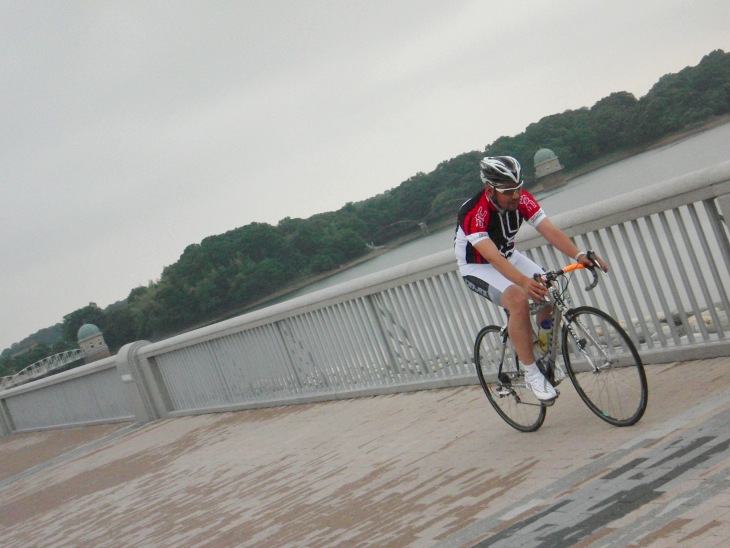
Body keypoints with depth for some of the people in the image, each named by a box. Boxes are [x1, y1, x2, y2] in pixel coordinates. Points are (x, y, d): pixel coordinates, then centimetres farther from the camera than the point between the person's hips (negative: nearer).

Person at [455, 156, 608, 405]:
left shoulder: (522, 200, -17)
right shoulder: (473, 214, -34)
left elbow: (550, 231, -25)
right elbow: (493, 257, -45)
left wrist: (579, 255, -42)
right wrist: (524, 281, -60)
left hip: (510, 258, 6)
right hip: (478, 268, -6)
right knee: (518, 300, -31)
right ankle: (531, 373, -20)